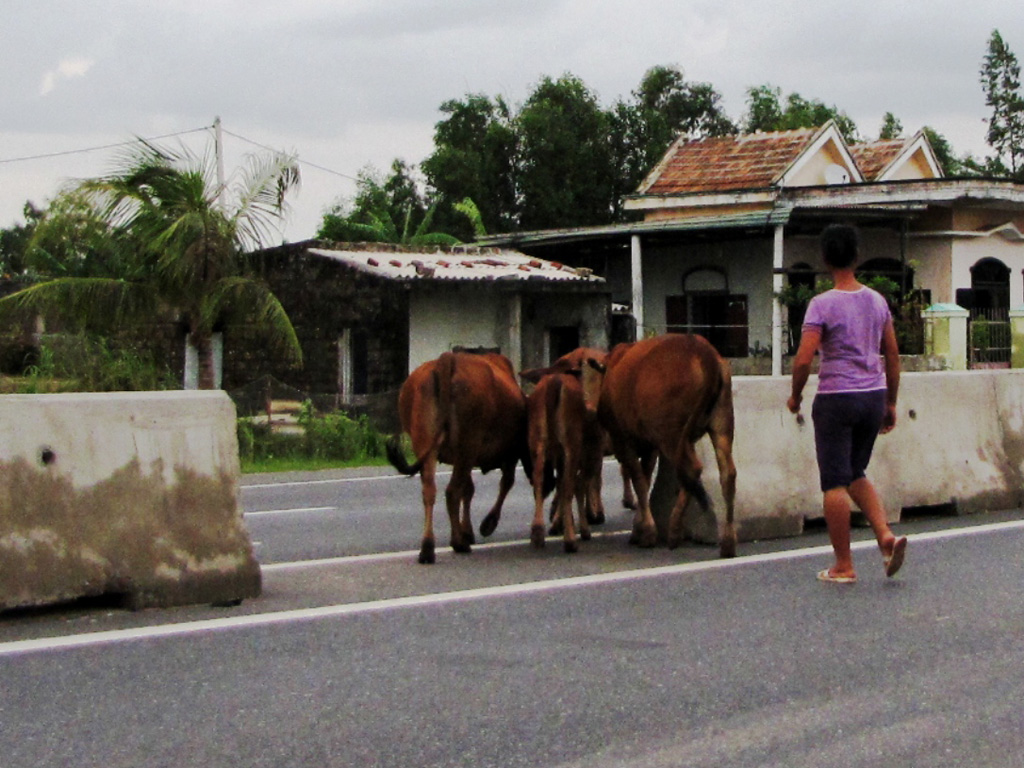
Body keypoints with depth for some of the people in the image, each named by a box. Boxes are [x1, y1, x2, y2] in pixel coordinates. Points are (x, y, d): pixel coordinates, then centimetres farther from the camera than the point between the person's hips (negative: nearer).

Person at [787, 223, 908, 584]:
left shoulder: (822, 304, -11)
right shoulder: (877, 301, 6)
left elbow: (803, 359, -16)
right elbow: (892, 355, 11)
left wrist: (795, 396, 1)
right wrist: (890, 403, 19)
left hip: (836, 398, -6)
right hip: (874, 396, 6)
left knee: (835, 482, 2)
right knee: (856, 474, 21)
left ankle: (843, 566, 5)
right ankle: (886, 535, 1)